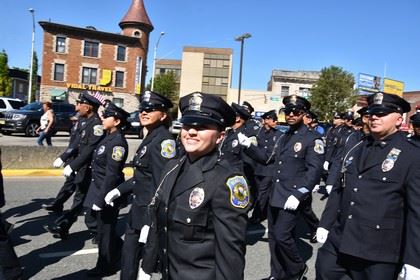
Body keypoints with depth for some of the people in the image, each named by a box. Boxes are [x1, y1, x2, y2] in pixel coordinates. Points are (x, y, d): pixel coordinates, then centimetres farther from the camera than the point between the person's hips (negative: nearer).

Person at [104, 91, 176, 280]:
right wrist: (119, 190, 14)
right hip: (139, 208, 9)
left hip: (152, 213, -9)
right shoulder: (150, 138, 11)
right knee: (129, 257, 20)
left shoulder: (164, 139, -19)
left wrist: (152, 223, -25)